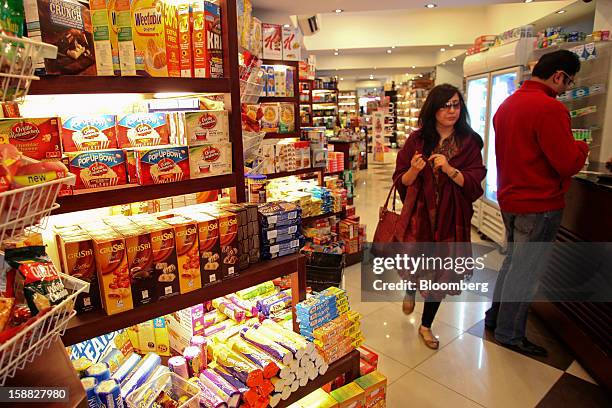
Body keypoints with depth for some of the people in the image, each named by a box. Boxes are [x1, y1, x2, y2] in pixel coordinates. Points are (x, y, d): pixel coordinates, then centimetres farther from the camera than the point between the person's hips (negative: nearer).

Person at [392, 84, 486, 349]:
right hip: (418, 213, 0)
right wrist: (414, 170, -20)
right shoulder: (417, 140, -1)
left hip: (450, 217, 1)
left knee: (440, 271, 9)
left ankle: (426, 325, 33)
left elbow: (474, 185, -7)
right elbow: (401, 181, 1)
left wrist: (450, 170, -22)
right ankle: (410, 290, 40)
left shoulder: (469, 142, -1)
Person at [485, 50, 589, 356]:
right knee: (526, 271, 4)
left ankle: (495, 316, 33)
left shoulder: (507, 104, 10)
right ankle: (510, 333, 18)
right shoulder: (550, 108, -20)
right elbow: (568, 163, -20)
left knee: (513, 260, 22)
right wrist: (581, 147, 1)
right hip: (539, 204, -9)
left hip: (510, 198, 9)